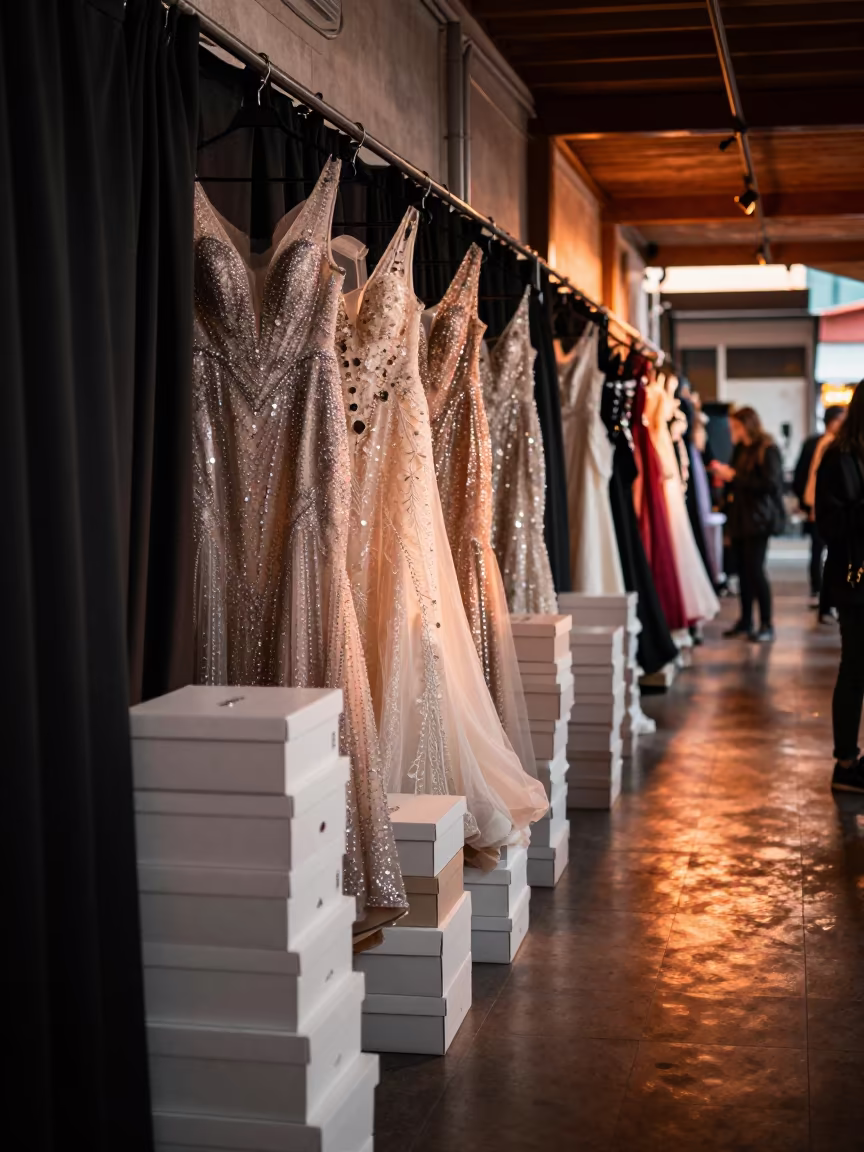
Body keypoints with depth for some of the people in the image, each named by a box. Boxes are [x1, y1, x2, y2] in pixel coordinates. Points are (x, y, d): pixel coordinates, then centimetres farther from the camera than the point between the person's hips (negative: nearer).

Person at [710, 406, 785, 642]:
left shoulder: (767, 450, -9)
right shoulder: (740, 450, 13)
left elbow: (770, 484, -18)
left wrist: (734, 477, -15)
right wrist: (724, 474, 1)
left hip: (758, 520, -7)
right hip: (739, 518, 7)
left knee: (755, 570, -8)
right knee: (742, 569, 8)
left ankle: (767, 624, 0)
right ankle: (746, 620, 17)